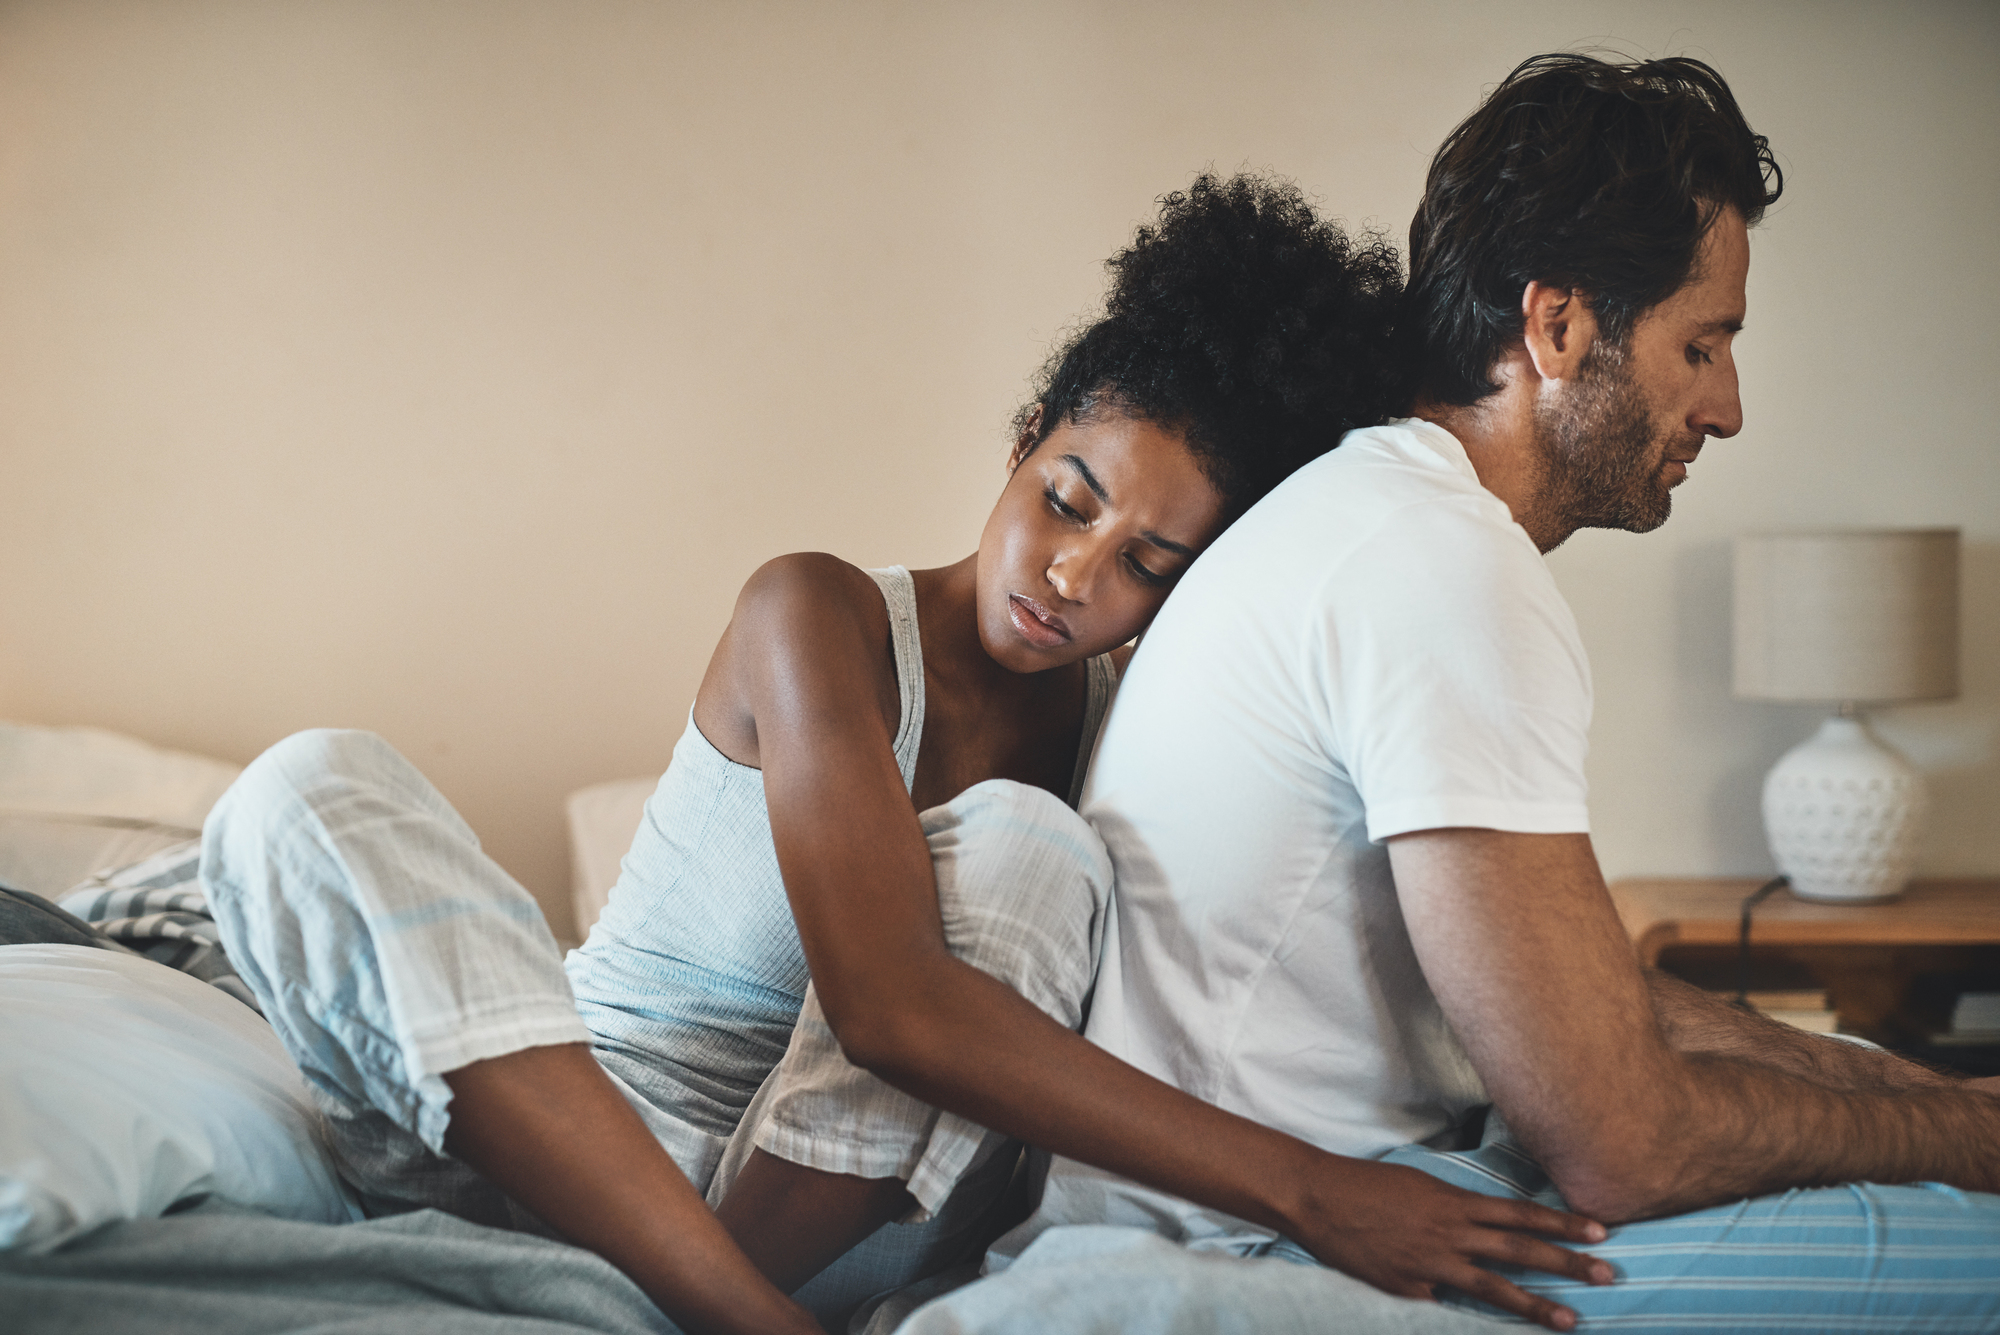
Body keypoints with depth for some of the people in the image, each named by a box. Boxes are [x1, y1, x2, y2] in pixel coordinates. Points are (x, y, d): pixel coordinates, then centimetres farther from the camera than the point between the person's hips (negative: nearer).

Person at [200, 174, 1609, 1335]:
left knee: (1029, 846, -22)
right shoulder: (822, 619, -11)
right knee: (313, 792, -29)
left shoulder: (1121, 724, 6)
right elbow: (889, 1005, -26)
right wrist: (1301, 1186, -32)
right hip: (551, 1143, -2)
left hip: (829, 1211, 2)